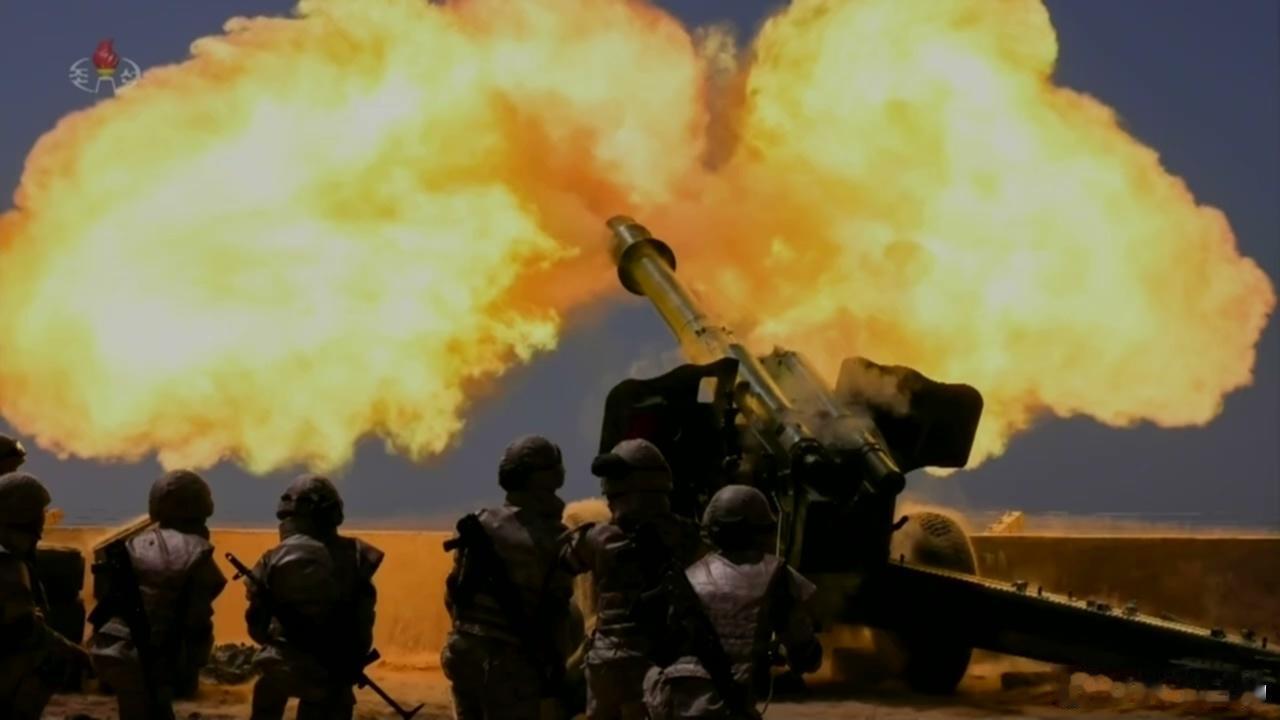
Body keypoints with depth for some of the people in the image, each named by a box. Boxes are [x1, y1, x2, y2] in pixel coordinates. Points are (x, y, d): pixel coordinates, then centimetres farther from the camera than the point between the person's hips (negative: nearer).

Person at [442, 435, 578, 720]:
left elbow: (454, 590, 10)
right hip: (510, 659, -6)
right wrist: (556, 669, -3)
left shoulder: (481, 523, 5)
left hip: (464, 650, 6)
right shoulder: (553, 539, -11)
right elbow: (555, 613, -10)